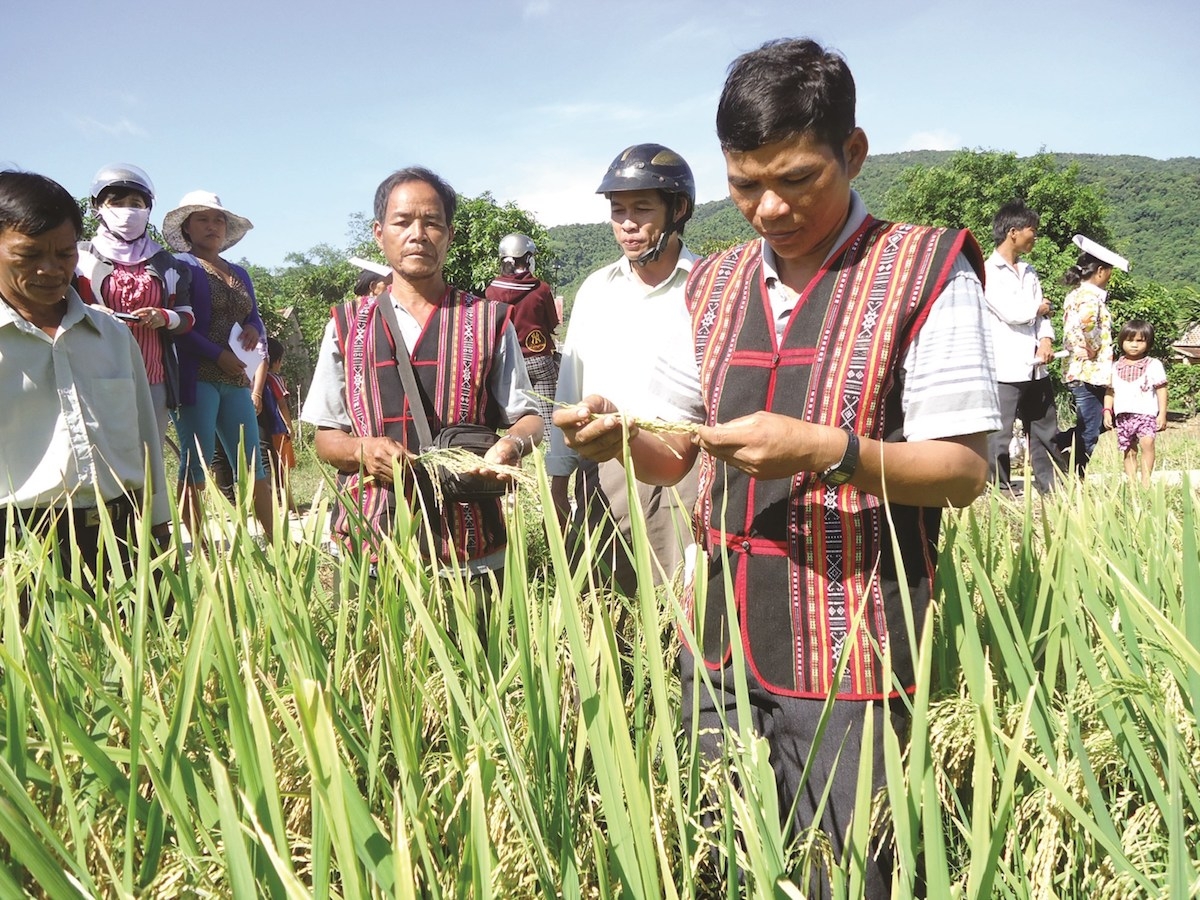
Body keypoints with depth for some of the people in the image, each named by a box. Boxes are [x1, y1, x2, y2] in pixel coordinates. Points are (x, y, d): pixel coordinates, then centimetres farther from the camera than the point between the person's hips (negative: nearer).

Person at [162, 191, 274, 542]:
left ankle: (276, 542, 7)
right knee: (196, 463, -4)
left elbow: (254, 317, 22)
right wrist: (218, 355, -16)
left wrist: (254, 329, -1)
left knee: (253, 463, 5)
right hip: (197, 377, -6)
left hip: (236, 379, 6)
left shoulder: (239, 274, 20)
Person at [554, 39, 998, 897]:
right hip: (720, 644, 5)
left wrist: (828, 452, -26)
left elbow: (965, 471, -10)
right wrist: (622, 440, -9)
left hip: (849, 662, -4)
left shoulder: (925, 272, -7)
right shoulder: (713, 285, 8)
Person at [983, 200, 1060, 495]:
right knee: (1000, 437, -3)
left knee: (1046, 434, 12)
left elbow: (1042, 313, 13)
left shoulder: (1029, 272, 17)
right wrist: (1038, 307, 2)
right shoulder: (988, 272, -8)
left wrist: (1046, 339, -7)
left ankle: (1054, 489, 19)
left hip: (1036, 368, 8)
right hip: (1005, 370, -8)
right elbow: (1011, 313, -17)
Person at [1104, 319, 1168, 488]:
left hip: (1146, 414, -4)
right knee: (1129, 451, 8)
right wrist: (1107, 411, 5)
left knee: (1147, 442, -26)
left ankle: (1146, 479, -21)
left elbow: (1161, 390, 1)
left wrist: (1162, 414, -4)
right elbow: (1110, 391, 15)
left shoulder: (1154, 365, 2)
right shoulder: (1116, 367, 11)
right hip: (1124, 416, 4)